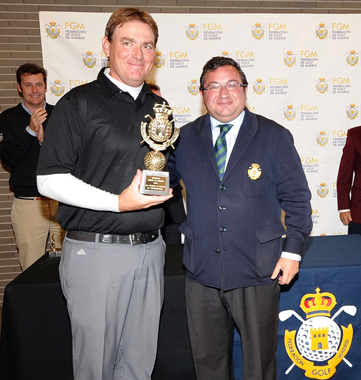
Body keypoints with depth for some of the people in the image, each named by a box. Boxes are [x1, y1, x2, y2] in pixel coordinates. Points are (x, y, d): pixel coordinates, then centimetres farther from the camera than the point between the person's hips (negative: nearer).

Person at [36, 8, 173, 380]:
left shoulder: (158, 107, 13)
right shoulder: (79, 102, -5)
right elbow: (49, 179, -11)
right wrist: (118, 202, -19)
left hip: (149, 248, 5)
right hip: (95, 251, -5)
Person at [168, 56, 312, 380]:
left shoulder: (275, 137, -2)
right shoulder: (186, 138, 4)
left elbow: (296, 198, -1)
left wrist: (292, 251, -6)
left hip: (257, 271, -2)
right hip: (202, 271, 3)